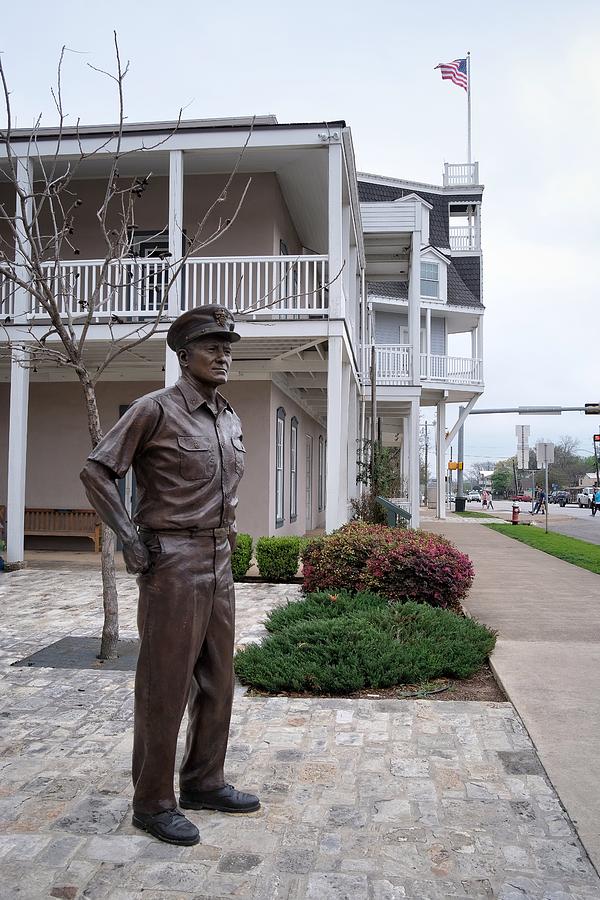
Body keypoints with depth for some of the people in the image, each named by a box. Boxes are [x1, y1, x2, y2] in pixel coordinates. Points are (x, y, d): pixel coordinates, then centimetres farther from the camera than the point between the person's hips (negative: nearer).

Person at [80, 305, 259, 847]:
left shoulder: (231, 420, 12)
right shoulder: (156, 409, -10)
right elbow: (97, 471, -9)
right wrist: (130, 538, -14)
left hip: (219, 562, 8)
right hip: (173, 562, -8)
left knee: (217, 680, 14)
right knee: (166, 685, 1)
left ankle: (204, 782, 30)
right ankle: (153, 803, 16)